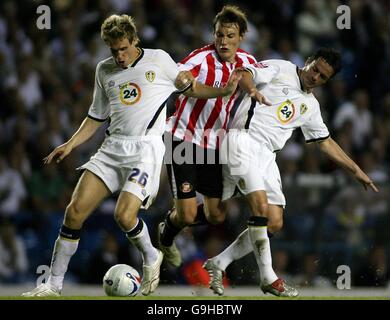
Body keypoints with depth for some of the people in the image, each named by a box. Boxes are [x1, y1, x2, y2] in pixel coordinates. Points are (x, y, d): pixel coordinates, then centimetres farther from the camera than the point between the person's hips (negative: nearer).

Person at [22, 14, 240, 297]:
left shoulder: (159, 60, 3)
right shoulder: (105, 70, 14)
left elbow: (189, 87, 16)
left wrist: (224, 91, 1)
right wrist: (70, 145, 12)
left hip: (146, 148, -4)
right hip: (112, 147, 4)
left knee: (124, 215, -23)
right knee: (75, 211, -7)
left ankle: (151, 258, 10)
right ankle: (53, 285, 2)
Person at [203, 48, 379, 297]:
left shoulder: (311, 106, 21)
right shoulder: (280, 69, 4)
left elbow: (325, 142, 29)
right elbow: (243, 74, -9)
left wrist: (356, 171, 26)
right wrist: (251, 88, -33)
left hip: (266, 155, 7)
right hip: (243, 142, -7)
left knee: (275, 222, -2)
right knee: (261, 205, -21)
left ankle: (219, 263, 6)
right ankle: (268, 279, -14)